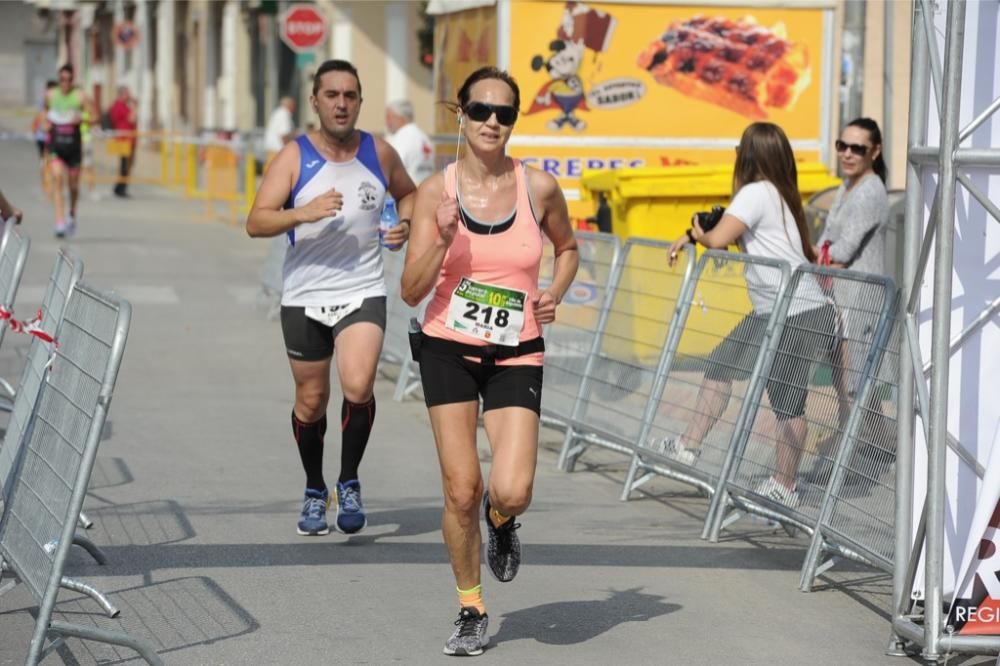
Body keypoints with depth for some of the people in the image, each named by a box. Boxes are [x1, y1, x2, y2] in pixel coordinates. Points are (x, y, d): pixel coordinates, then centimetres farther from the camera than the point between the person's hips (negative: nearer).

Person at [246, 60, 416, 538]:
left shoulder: (379, 153, 2)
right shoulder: (294, 157, -6)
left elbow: (408, 193, 22)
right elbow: (256, 223, -14)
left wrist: (405, 223, 1)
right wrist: (303, 213, -30)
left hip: (363, 293, 0)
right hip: (304, 296, 0)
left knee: (358, 387, -21)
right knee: (311, 402, 11)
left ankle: (349, 484, 0)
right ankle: (314, 492, 33)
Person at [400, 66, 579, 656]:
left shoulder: (539, 187, -3)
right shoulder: (437, 192, -5)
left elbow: (568, 247, 18)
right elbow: (412, 292, -6)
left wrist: (556, 293, -1)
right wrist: (442, 242, -23)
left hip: (516, 355, 0)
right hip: (449, 349, 0)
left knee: (512, 492, -16)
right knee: (461, 489, -2)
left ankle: (503, 521, 23)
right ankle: (472, 611, 18)